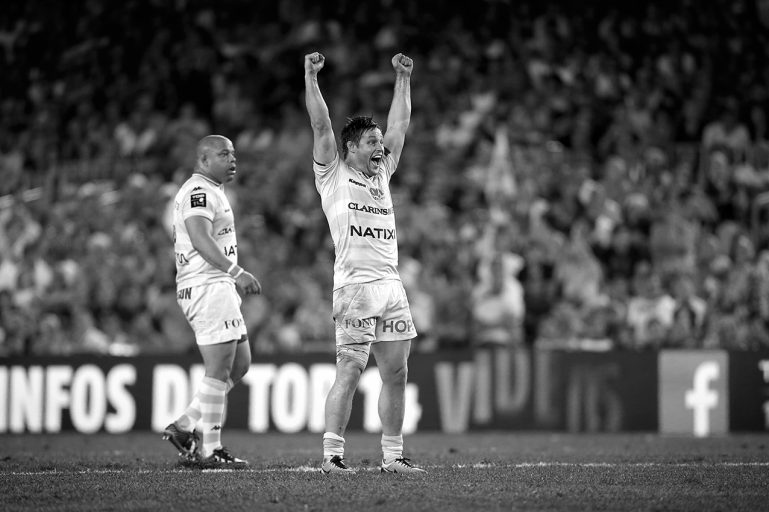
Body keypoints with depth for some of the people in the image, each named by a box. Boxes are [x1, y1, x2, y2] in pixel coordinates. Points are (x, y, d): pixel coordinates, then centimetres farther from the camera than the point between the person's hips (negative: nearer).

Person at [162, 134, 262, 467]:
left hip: (217, 287, 11)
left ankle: (184, 427, 14)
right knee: (219, 370, -7)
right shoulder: (200, 191, -12)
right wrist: (236, 272, -34)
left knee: (239, 364, 13)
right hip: (207, 287, -11)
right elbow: (200, 239, -26)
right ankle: (210, 450, -4)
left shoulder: (211, 191, 21)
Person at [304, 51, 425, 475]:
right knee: (350, 369, -11)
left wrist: (403, 78, 26)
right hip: (355, 285, -6)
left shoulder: (381, 175, 20)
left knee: (396, 373, 5)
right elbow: (320, 125, -2)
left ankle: (392, 455, 10)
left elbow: (400, 125, 26)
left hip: (391, 286, 6)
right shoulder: (333, 175, 5)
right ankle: (332, 455, -10)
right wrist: (311, 77, -5)